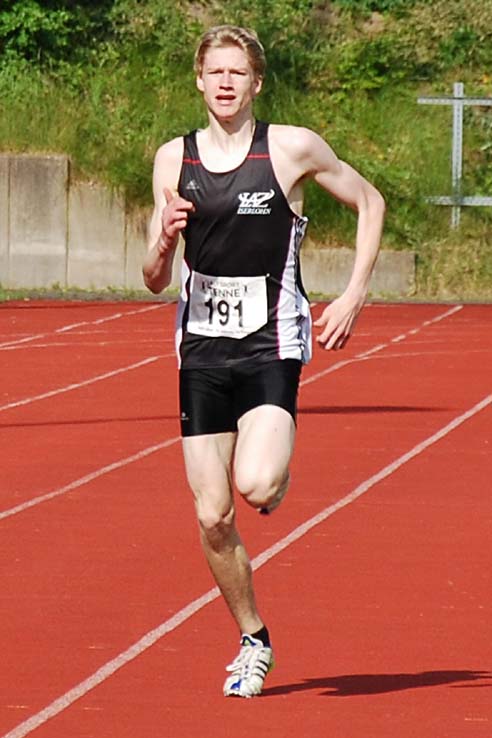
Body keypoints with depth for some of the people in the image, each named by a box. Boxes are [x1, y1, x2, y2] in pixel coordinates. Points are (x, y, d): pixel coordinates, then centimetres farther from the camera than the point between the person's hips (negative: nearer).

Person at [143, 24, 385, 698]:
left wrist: (354, 296, 1)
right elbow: (155, 281, 9)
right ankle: (253, 641, 20)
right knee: (212, 517, 1)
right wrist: (165, 240, -14)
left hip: (272, 345, -3)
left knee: (256, 487, -25)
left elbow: (369, 201, 10)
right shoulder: (174, 159, 5)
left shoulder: (292, 148, -4)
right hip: (203, 347, 3)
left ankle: (279, 473, 12)